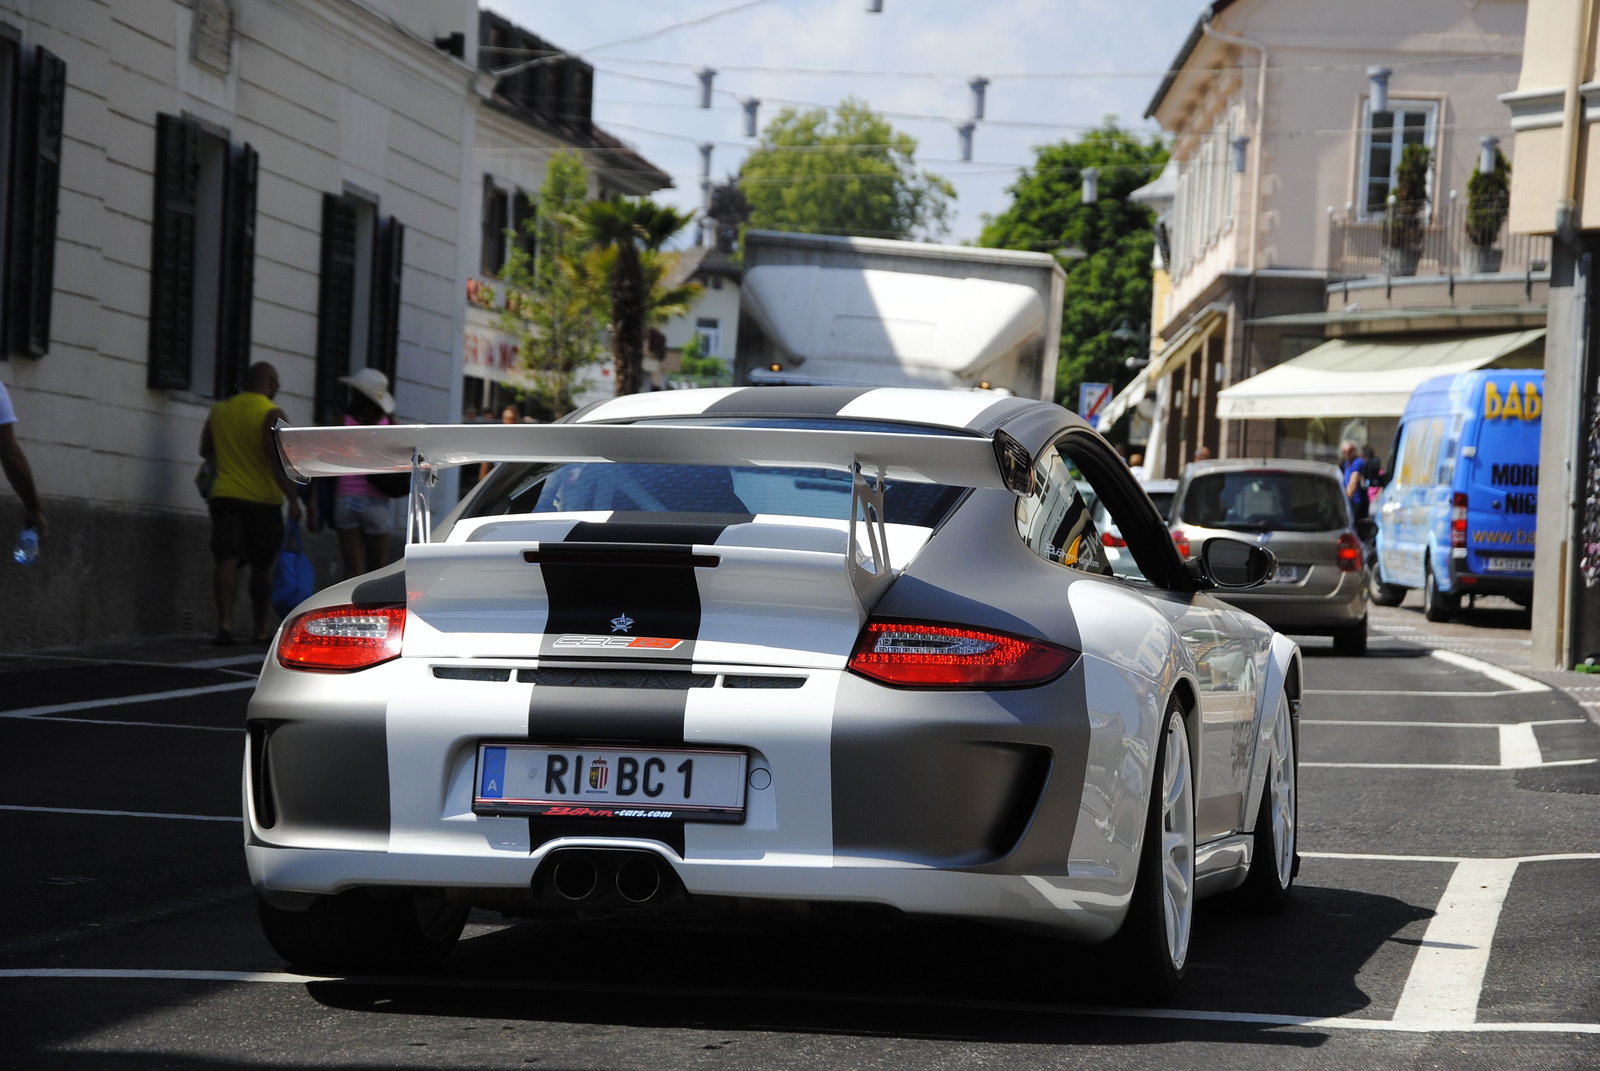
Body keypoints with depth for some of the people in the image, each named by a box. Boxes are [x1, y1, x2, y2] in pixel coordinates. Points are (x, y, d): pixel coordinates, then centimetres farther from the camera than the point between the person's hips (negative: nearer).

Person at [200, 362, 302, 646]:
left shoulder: (219, 411, 9)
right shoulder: (271, 415, -9)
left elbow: (205, 451, 21)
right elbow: (278, 462, -17)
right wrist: (293, 500, -14)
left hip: (225, 495, 3)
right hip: (263, 499, -3)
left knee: (227, 561, -7)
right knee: (261, 567, 10)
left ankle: (225, 621, -26)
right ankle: (261, 629, 17)